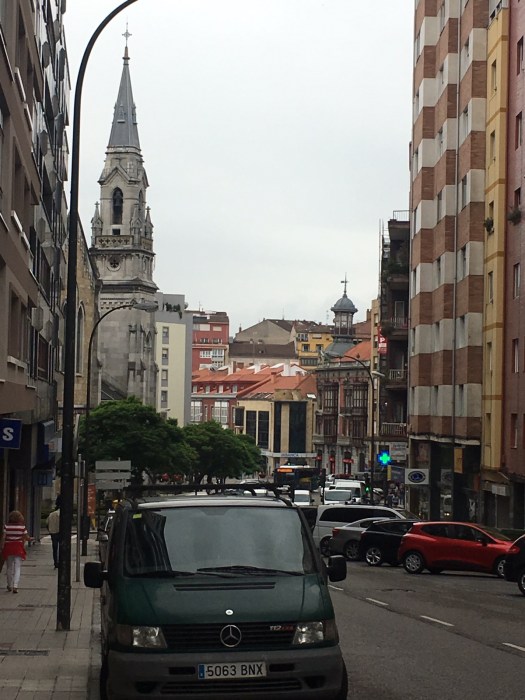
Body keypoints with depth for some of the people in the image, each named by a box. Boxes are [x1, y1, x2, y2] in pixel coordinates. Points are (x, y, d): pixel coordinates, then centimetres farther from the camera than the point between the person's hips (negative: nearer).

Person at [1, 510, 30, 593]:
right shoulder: (22, 526, -6)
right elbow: (26, 537, -4)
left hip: (8, 547, 1)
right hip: (18, 548, -1)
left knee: (9, 567, 16)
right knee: (17, 568, 0)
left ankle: (10, 586, 27)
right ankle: (15, 586, -15)